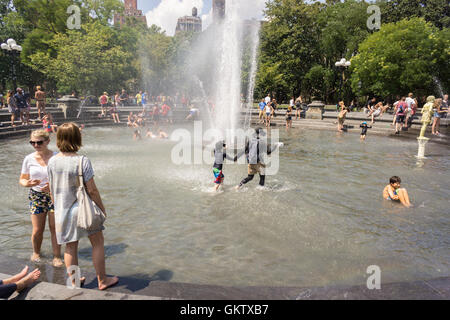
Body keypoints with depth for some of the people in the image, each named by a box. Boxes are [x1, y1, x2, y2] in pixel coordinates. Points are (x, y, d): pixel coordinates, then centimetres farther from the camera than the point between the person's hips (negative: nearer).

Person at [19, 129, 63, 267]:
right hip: (36, 196, 2)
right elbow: (22, 179, 7)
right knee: (37, 230, 5)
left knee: (55, 228, 2)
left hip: (55, 195, -2)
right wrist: (27, 183, -16)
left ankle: (57, 256, 19)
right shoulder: (29, 159, -1)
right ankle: (36, 252, 33)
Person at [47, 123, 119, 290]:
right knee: (98, 242, 12)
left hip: (63, 211, 5)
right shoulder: (82, 161, -18)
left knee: (70, 247, 16)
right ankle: (102, 280, 20)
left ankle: (74, 281, 30)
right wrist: (101, 207, -2)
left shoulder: (52, 161, -3)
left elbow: (52, 190, 6)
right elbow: (91, 190, -15)